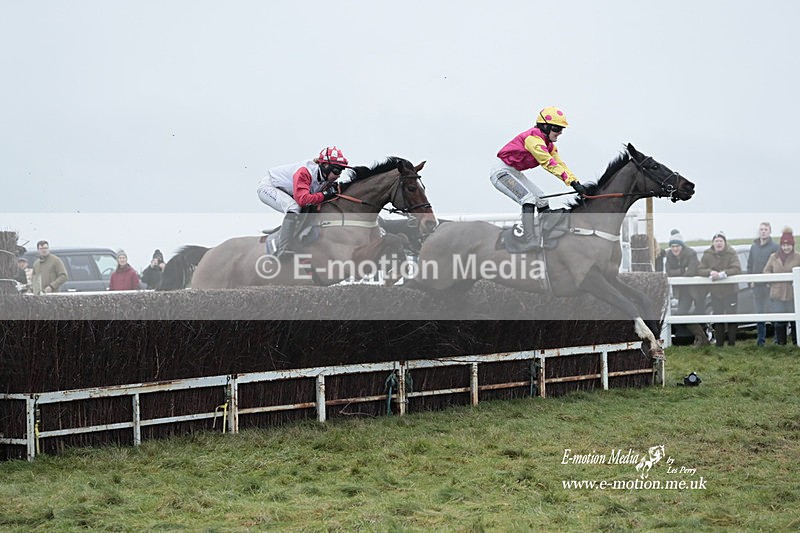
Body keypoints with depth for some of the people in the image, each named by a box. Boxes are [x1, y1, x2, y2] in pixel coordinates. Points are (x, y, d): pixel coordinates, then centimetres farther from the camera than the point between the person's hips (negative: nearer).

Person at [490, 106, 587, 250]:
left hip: (514, 173, 10)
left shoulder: (548, 144, 7)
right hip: (502, 172, -10)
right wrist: (572, 182, -34)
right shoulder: (533, 138, -24)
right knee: (529, 199, -25)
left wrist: (577, 183, -10)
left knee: (542, 202, 5)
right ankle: (530, 242, -31)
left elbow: (559, 164, 3)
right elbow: (549, 164, -31)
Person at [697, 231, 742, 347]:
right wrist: (710, 272, -26)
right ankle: (719, 343, 18)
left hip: (730, 291, -3)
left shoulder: (731, 254, -10)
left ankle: (732, 342, 8)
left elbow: (737, 269, -19)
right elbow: (699, 270, -5)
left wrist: (722, 274, -30)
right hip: (715, 292, 3)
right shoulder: (707, 255, -1)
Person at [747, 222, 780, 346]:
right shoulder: (754, 247, 11)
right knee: (759, 311, 9)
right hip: (757, 285, 5)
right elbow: (750, 265, 17)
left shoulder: (775, 247, -6)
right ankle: (760, 338, 15)